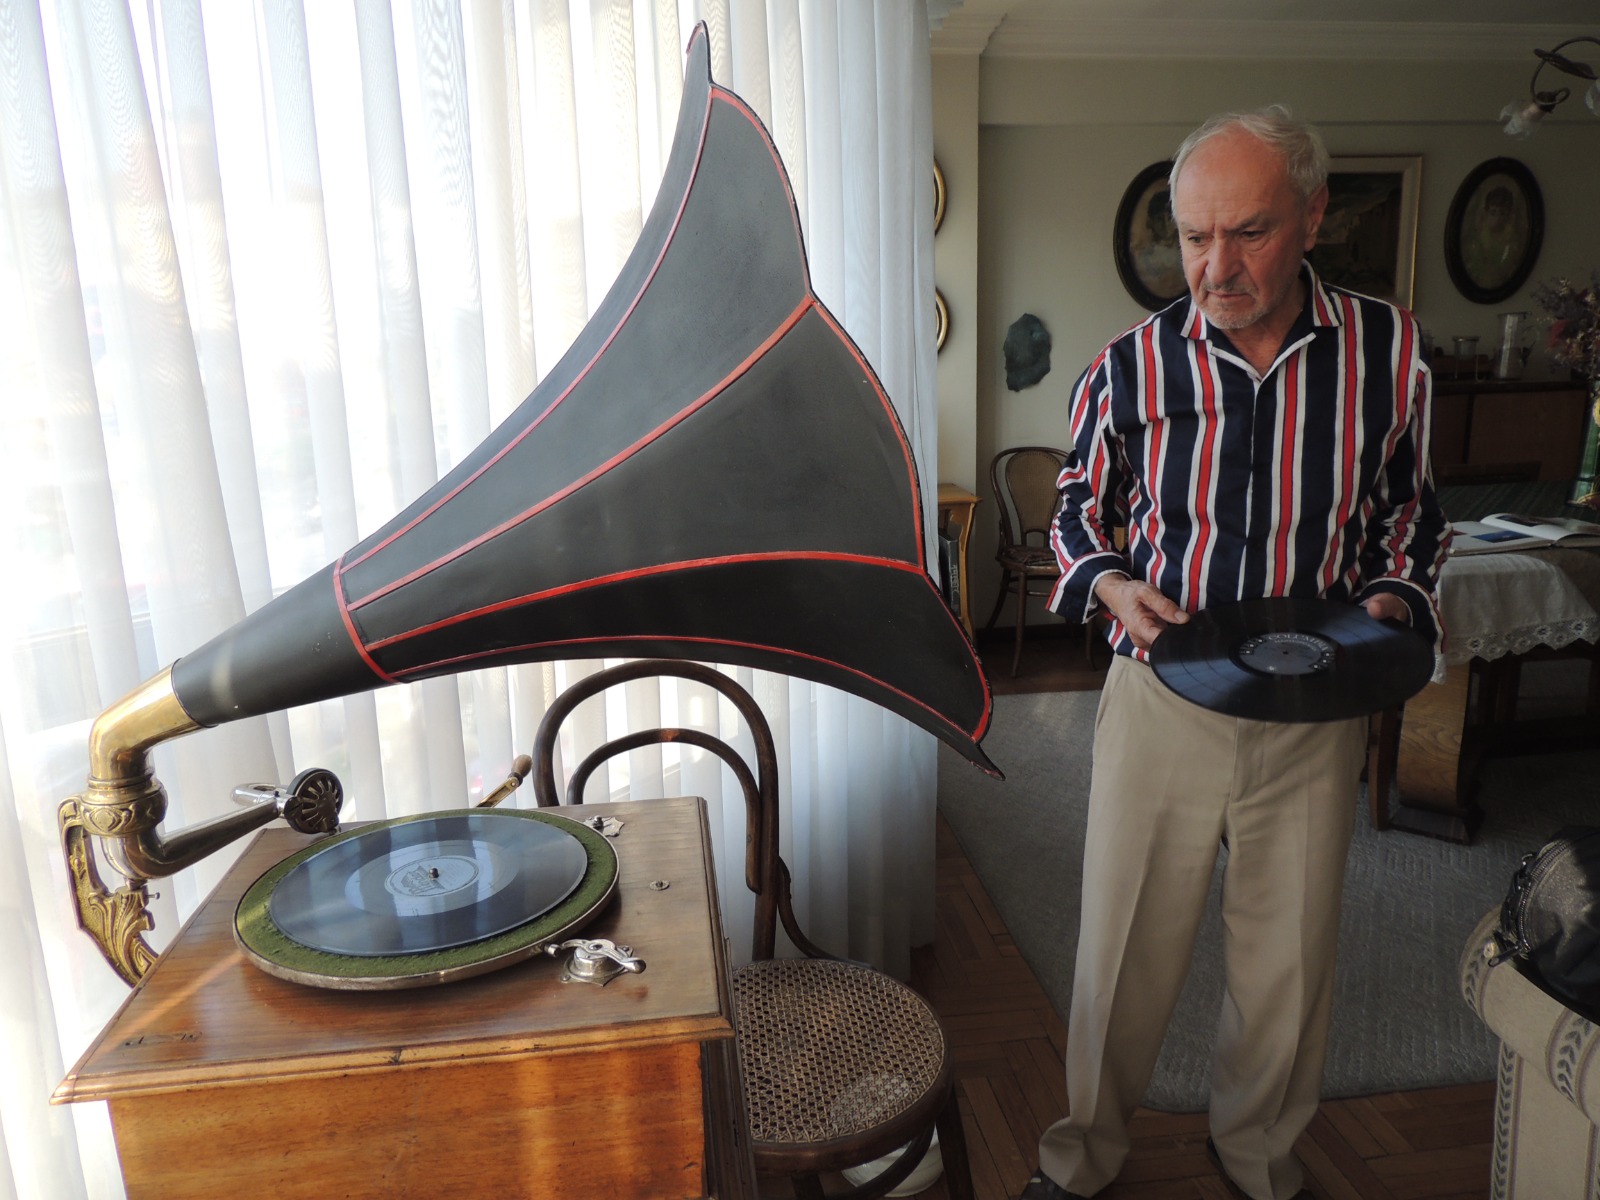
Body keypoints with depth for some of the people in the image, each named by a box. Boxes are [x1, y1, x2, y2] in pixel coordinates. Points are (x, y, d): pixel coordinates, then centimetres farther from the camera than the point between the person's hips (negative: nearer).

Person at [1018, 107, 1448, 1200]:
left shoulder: (1392, 352, -5)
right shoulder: (1133, 366, -8)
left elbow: (1411, 518, 9)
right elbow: (1081, 514, 6)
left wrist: (1387, 603, -10)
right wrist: (1113, 586, -13)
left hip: (1313, 715, 1)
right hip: (1159, 703, -1)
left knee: (1291, 963, 16)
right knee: (1124, 948, 11)